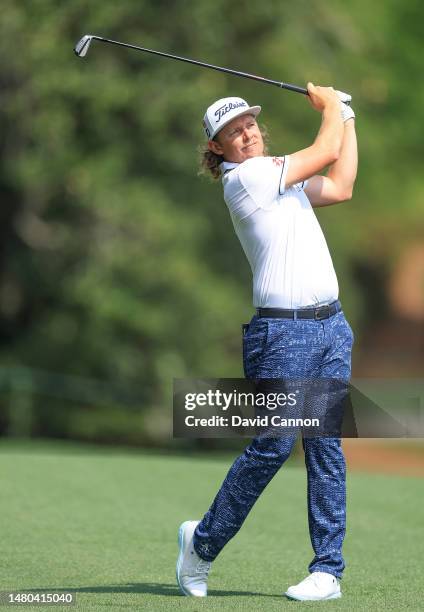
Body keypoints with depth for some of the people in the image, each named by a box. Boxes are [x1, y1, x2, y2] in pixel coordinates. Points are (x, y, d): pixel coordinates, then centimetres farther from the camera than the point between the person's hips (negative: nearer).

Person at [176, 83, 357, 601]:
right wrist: (329, 106, 12)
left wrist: (346, 118, 26)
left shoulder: (281, 179, 19)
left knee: (326, 446, 2)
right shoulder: (245, 177, -8)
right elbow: (325, 152, -6)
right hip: (283, 331, -8)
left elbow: (340, 186, 23)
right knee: (273, 444, -10)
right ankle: (202, 542, 9)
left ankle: (328, 570, 2)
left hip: (331, 326, 8)